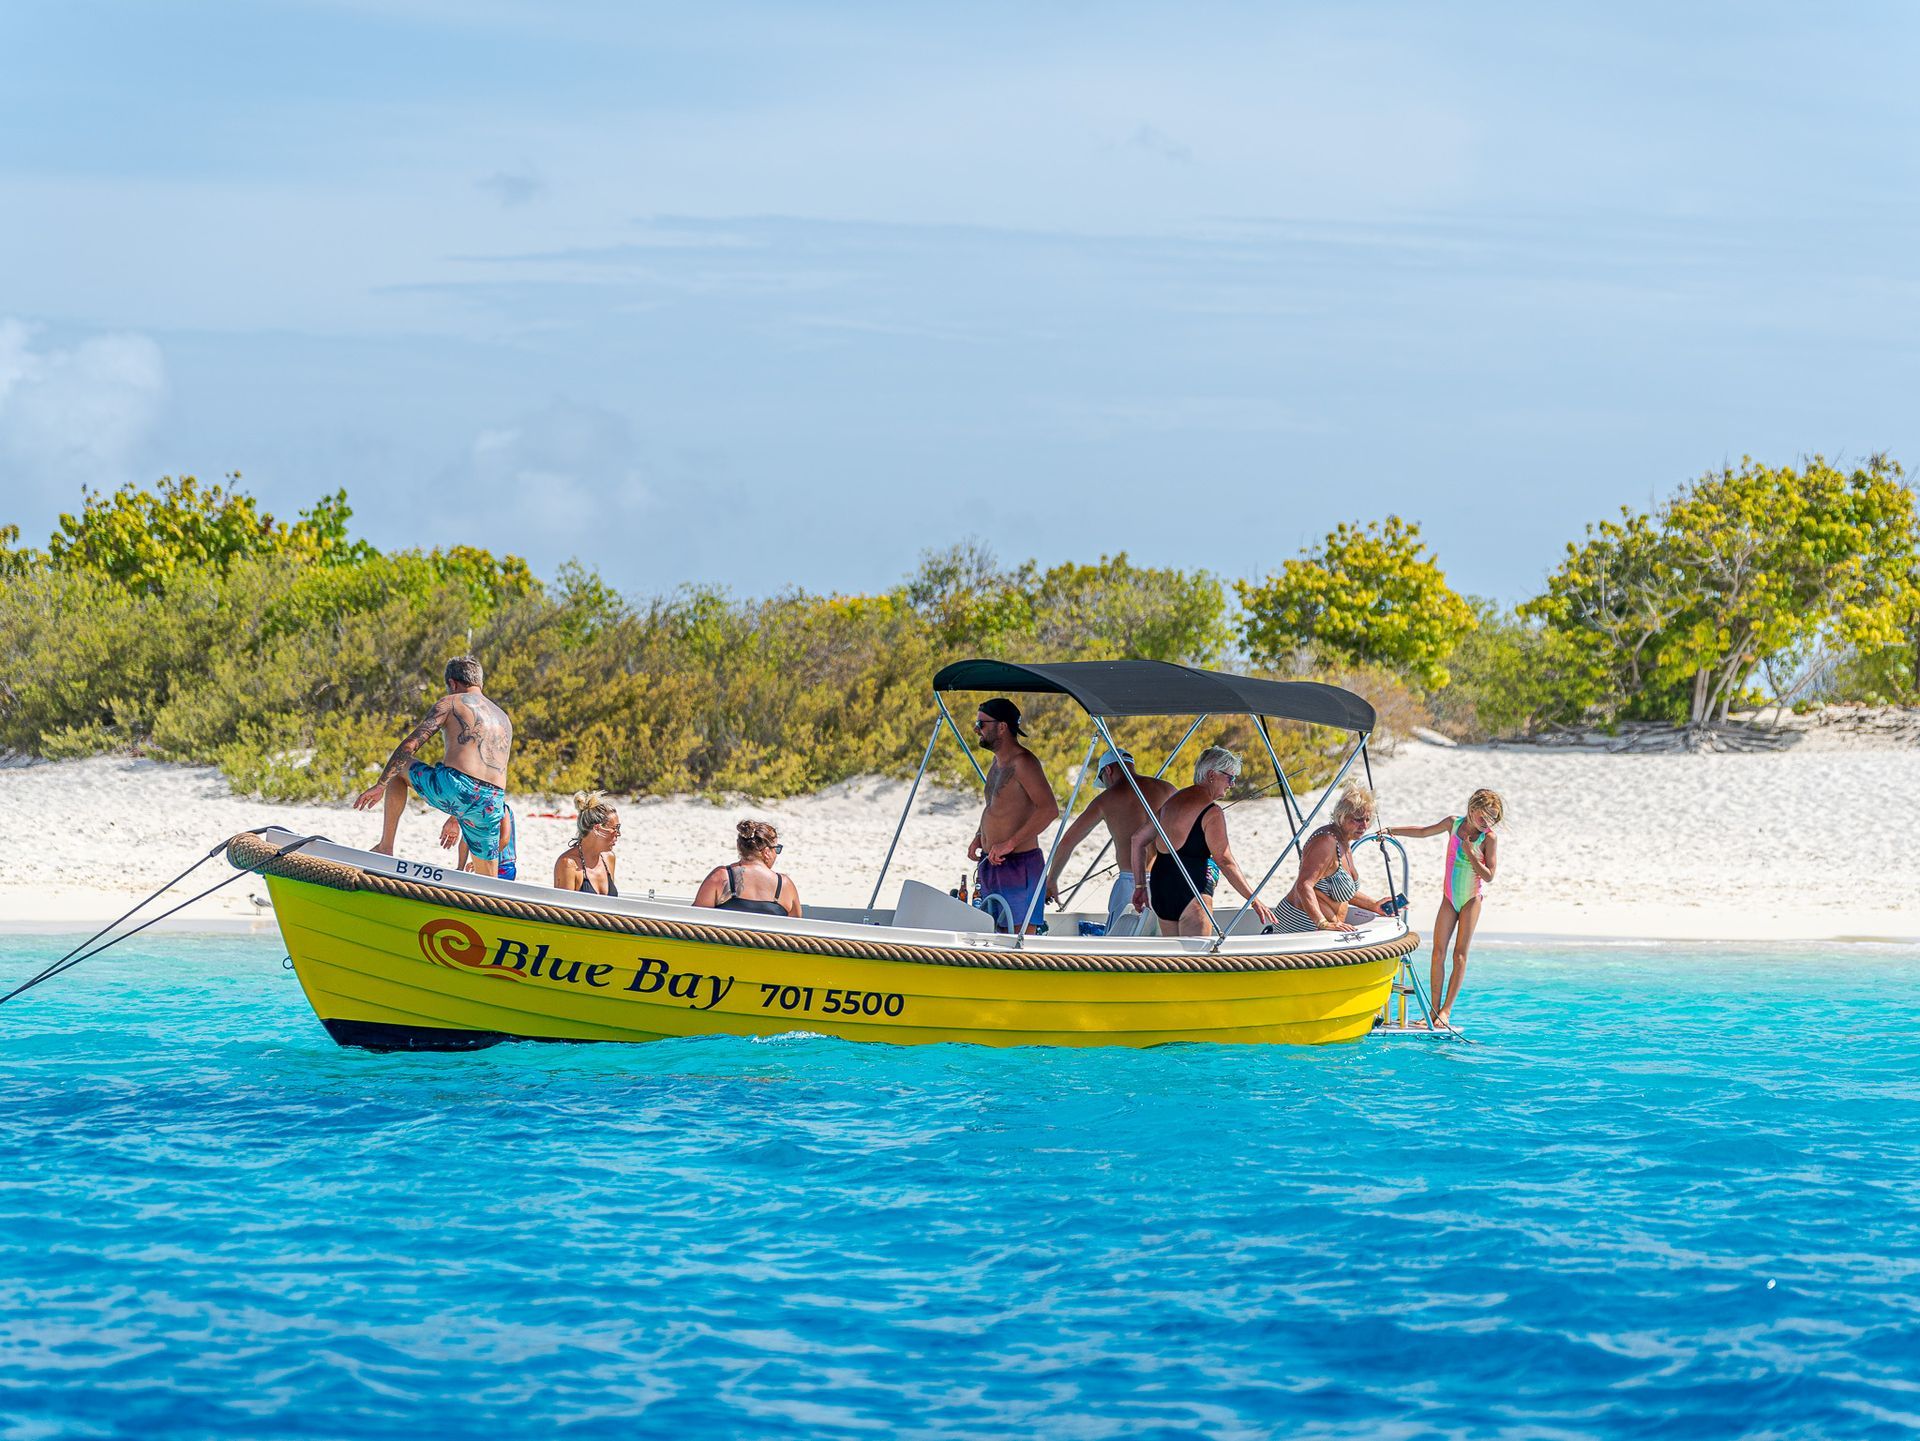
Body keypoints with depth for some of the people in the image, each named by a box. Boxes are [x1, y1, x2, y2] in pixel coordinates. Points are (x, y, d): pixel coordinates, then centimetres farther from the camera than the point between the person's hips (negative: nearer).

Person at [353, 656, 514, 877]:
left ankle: (386, 846, 17)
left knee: (398, 768, 25)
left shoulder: (450, 703, 11)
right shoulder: (504, 719, 29)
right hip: (493, 804, 5)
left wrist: (380, 785, 6)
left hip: (454, 789, -5)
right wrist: (457, 818, 44)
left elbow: (410, 744, 2)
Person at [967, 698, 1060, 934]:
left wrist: (1010, 843, -28)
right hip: (992, 865, 10)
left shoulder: (1023, 762, -15)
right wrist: (979, 837, 15)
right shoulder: (998, 761, 16)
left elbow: (1049, 809, -26)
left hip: (1019, 865, -10)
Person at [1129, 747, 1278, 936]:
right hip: (1191, 889, -8)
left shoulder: (1173, 800, 16)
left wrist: (1140, 885, 23)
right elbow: (1224, 862, -16)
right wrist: (1254, 900, -14)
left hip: (1158, 885, 8)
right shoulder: (1211, 812, -10)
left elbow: (1138, 839, 20)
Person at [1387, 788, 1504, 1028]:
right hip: (1449, 898, 4)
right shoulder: (1454, 823, -1)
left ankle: (1446, 1011, -8)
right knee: (1438, 951, -3)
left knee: (1460, 954, -7)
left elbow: (1488, 875, -15)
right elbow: (1423, 832, 13)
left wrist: (1470, 853, -24)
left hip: (1472, 899, -4)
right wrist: (1390, 831, 8)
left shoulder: (1489, 838, -12)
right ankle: (1434, 1009, -1)